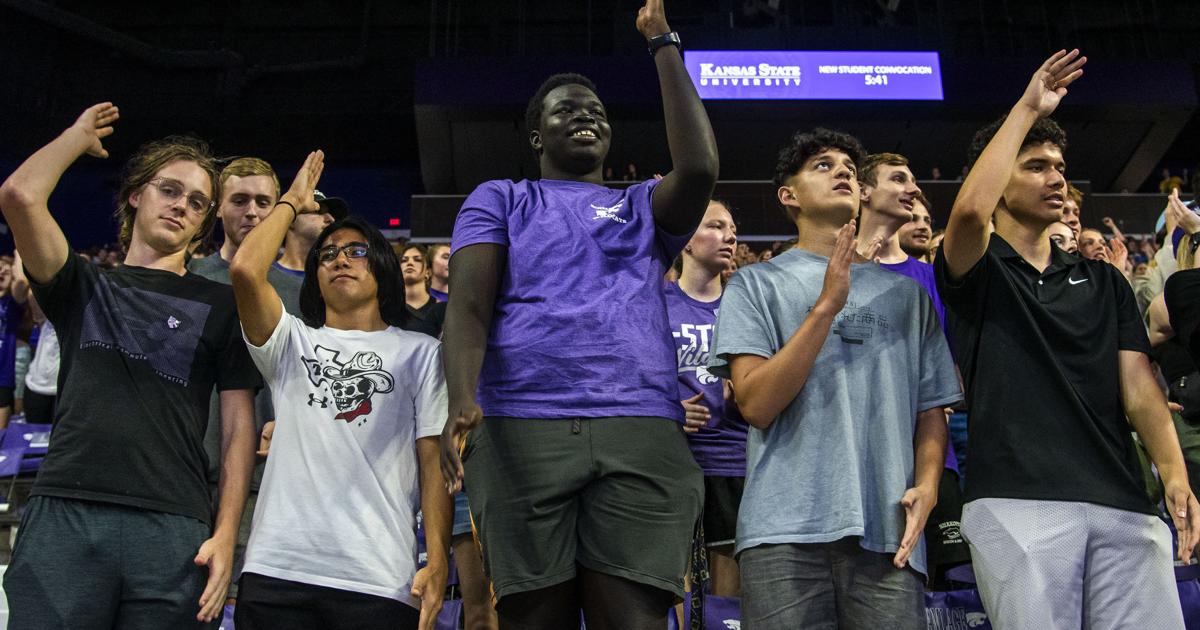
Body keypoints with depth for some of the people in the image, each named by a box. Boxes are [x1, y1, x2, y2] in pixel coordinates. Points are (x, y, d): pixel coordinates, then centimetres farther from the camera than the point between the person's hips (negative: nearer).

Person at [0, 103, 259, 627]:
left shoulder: (219, 305, 14)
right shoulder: (83, 288, 17)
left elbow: (238, 426, 8)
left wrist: (225, 534, -3)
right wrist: (81, 134, 16)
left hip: (173, 528, 0)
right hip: (62, 514, 1)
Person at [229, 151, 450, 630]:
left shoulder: (420, 352, 12)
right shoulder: (293, 343, 15)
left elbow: (434, 458, 4)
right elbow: (245, 269, -3)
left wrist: (438, 560, -7)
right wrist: (292, 202, 12)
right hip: (276, 572, 1)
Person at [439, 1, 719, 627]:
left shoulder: (642, 206, 25)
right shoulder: (499, 200, 20)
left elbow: (698, 168, 1)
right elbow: (469, 306, 4)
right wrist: (462, 401, -16)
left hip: (642, 434, 1)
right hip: (522, 428, -1)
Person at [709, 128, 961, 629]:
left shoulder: (907, 293, 17)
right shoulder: (757, 284, 8)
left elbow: (931, 408, 18)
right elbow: (755, 404, -5)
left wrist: (927, 485, -2)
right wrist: (826, 306, -12)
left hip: (888, 532, 3)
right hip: (786, 531, -2)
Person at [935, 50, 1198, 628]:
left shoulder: (1103, 282, 22)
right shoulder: (974, 271, 8)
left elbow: (1139, 385, 11)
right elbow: (970, 210, -17)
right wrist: (1028, 109, -6)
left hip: (1122, 502, 4)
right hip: (1016, 501, -4)